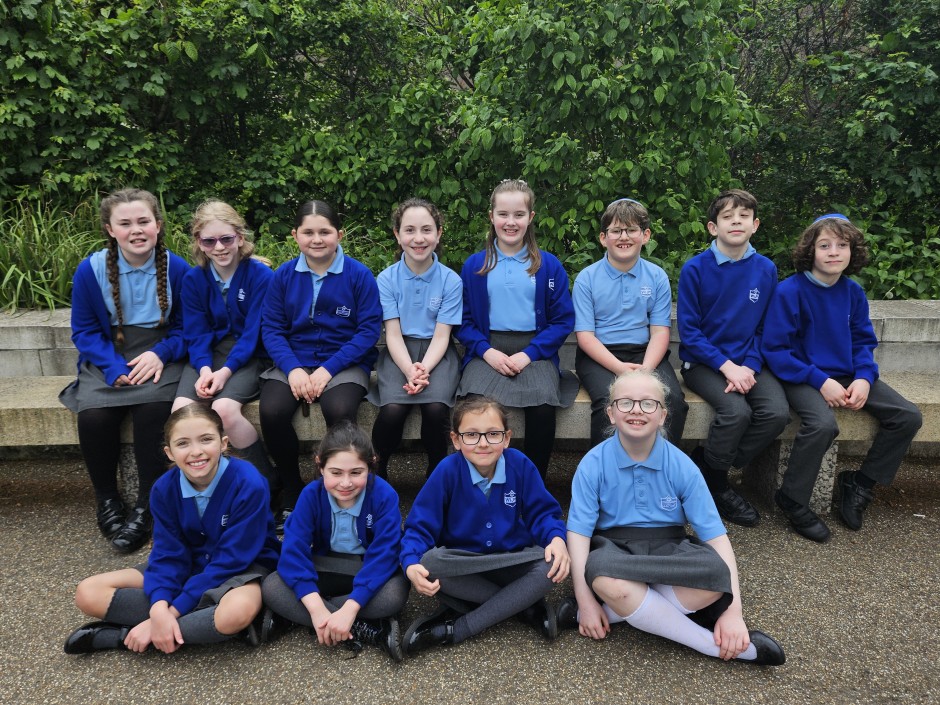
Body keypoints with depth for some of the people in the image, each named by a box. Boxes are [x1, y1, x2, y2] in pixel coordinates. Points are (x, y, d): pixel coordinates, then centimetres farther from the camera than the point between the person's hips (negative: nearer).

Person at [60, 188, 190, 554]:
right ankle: (106, 499, 1)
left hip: (158, 359, -1)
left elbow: (185, 328, 3)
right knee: (93, 417, -27)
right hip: (107, 361, 1)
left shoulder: (177, 269, -4)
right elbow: (84, 331, 1)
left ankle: (146, 506, -12)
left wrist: (160, 355, -16)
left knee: (152, 411, -31)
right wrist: (114, 368, -16)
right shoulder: (91, 270, -3)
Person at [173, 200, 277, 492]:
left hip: (247, 355, -4)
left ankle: (268, 476, -9)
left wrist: (225, 371, -22)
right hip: (208, 355, 4)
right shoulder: (193, 279, 4)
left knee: (224, 409, -31)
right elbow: (196, 333, 2)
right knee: (181, 411, -25)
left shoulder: (261, 275, -8)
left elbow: (253, 333, -11)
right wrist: (204, 369, -17)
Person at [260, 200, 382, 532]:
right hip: (294, 362, 3)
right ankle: (292, 490, 1)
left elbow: (369, 329, -7)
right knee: (272, 411, -26)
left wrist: (329, 369, -17)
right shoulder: (283, 275, 5)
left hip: (344, 363, -2)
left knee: (339, 411, -32)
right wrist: (293, 369, -14)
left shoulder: (359, 275, -4)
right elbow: (271, 328, 3)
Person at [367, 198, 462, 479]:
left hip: (437, 353, 0)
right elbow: (393, 333, -4)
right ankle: (378, 468, 4)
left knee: (436, 408, -29)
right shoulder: (387, 279, 0)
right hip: (399, 353, 0)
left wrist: (424, 370, -21)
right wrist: (409, 370, -22)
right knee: (393, 410, -27)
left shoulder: (451, 280, -2)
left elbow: (441, 335, -4)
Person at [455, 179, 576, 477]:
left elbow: (563, 320, 4)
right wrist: (487, 352, -10)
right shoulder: (473, 265, 10)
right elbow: (464, 320, 9)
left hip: (535, 350, 0)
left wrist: (528, 354, -10)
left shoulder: (549, 265, 8)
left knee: (542, 407, -31)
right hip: (487, 350, 1)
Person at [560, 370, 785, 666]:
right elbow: (579, 533, -10)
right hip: (614, 549, -1)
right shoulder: (593, 465, -8)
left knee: (716, 573, -33)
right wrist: (586, 601, -20)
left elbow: (715, 535, -7)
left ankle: (612, 611, -20)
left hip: (668, 551, 2)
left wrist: (733, 611, -16)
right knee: (603, 576, -39)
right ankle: (712, 644, -22)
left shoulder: (682, 466, -5)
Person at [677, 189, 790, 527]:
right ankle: (715, 484, -1)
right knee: (736, 410, -30)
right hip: (703, 362, -4)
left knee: (777, 412, -22)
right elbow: (688, 331, -8)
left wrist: (749, 367, -10)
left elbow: (765, 329, 7)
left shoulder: (766, 269, 4)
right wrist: (727, 367, -17)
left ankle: (705, 465, -2)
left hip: (748, 362, 4)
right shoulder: (695, 268, -7)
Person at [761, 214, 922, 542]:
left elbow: (863, 342, 11)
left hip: (847, 375, 7)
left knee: (908, 416, -5)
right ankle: (792, 500, -11)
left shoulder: (853, 292, 5)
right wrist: (820, 381, -21)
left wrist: (864, 378, -10)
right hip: (803, 377, -7)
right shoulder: (789, 291, -13)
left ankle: (861, 483, 13)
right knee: (823, 424, -34)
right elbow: (775, 349, -15)